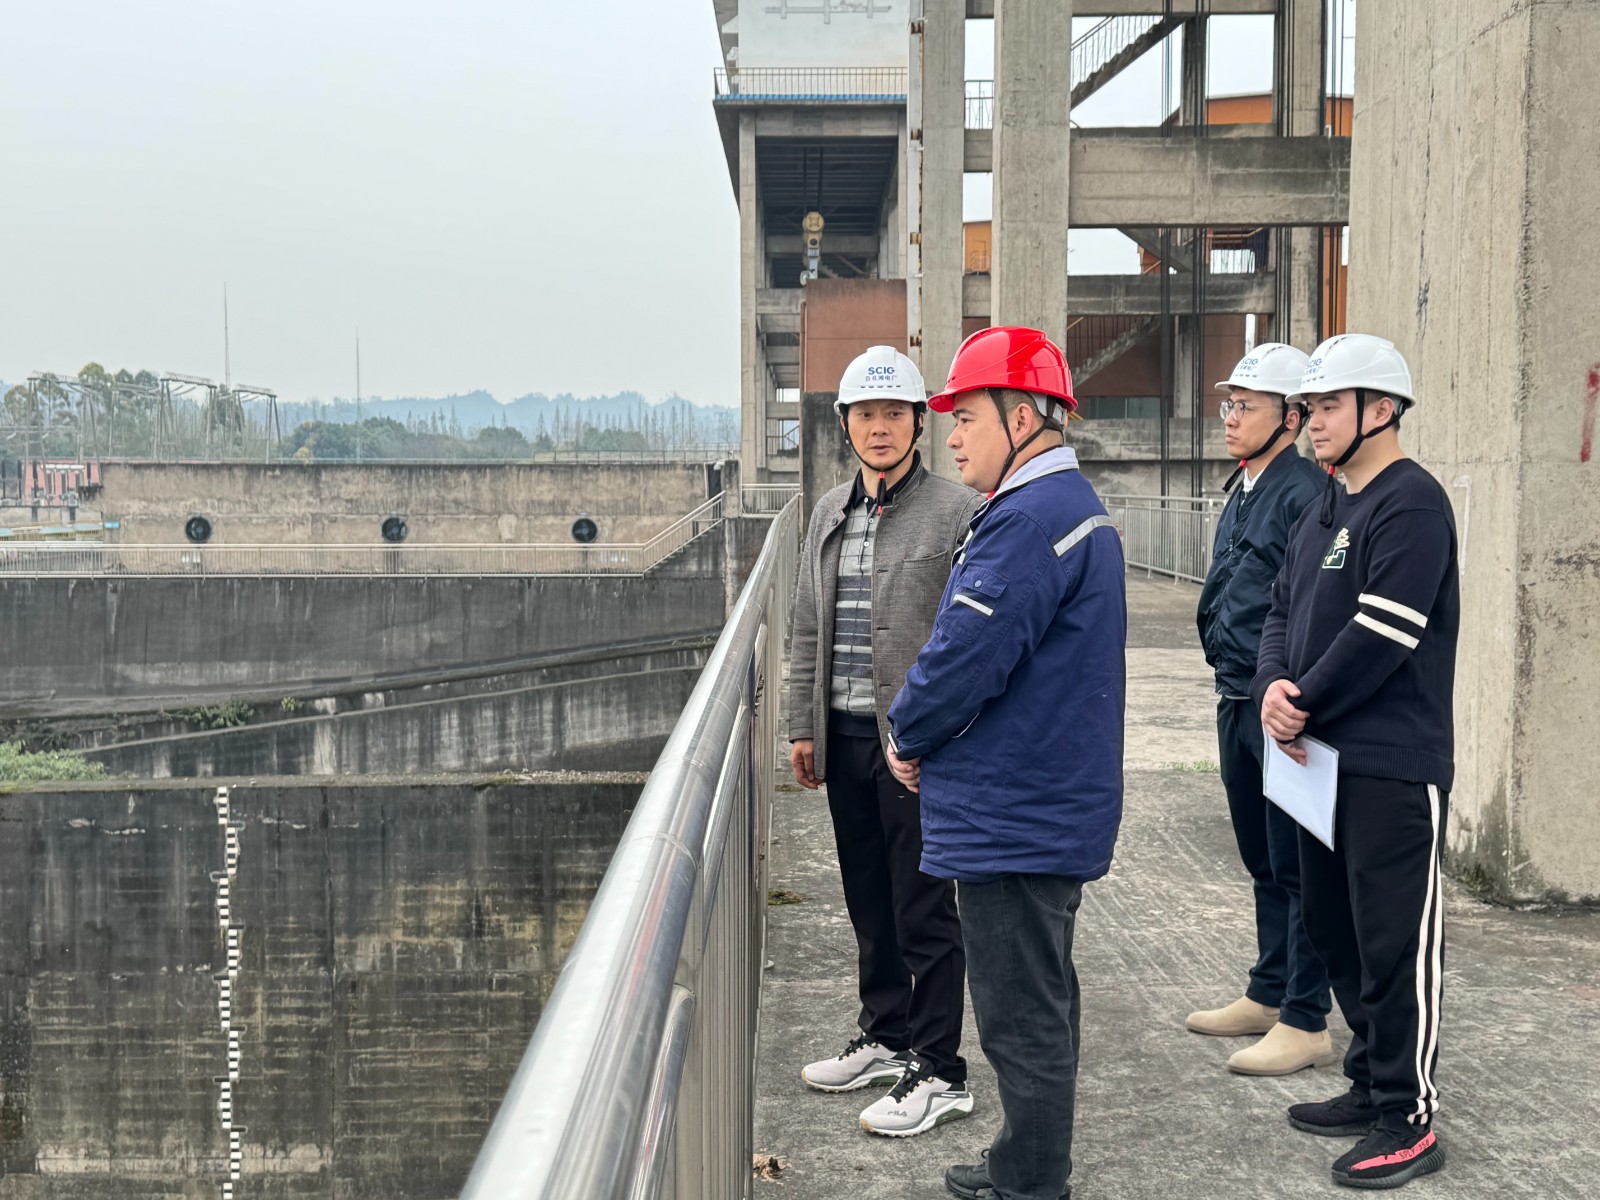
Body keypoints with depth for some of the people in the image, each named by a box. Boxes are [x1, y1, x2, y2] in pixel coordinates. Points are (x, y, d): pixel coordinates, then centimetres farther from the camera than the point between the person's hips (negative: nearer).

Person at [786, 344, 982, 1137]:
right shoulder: (830, 513, 12)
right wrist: (802, 726, 12)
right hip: (845, 737, 6)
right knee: (869, 903, 17)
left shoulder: (955, 512, -8)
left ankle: (939, 1074, 9)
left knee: (925, 912, -1)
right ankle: (886, 1037, 32)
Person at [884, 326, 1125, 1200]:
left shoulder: (1029, 522, -22)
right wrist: (924, 737, 10)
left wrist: (908, 736, -6)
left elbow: (967, 655, -25)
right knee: (1042, 1002, 21)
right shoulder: (1075, 506, 14)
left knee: (1021, 1019, 1)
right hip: (1054, 808, 11)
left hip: (1014, 820, -11)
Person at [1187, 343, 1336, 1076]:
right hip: (1237, 704, 10)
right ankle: (1268, 996, 30)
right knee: (1261, 862, 18)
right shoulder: (1240, 493, 14)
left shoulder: (1305, 495, -15)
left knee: (1295, 869, -2)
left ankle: (1305, 1024, 6)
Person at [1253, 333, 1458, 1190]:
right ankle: (1372, 1083, 31)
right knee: (1334, 929, 17)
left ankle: (1409, 1120, 8)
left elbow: (1380, 636, -21)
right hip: (1325, 759, 10)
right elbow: (1282, 613, 14)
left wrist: (1305, 708, -11)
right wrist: (1273, 685, -6)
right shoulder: (1323, 512, 16)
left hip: (1394, 767, -10)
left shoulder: (1410, 504, -14)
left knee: (1396, 943, -2)